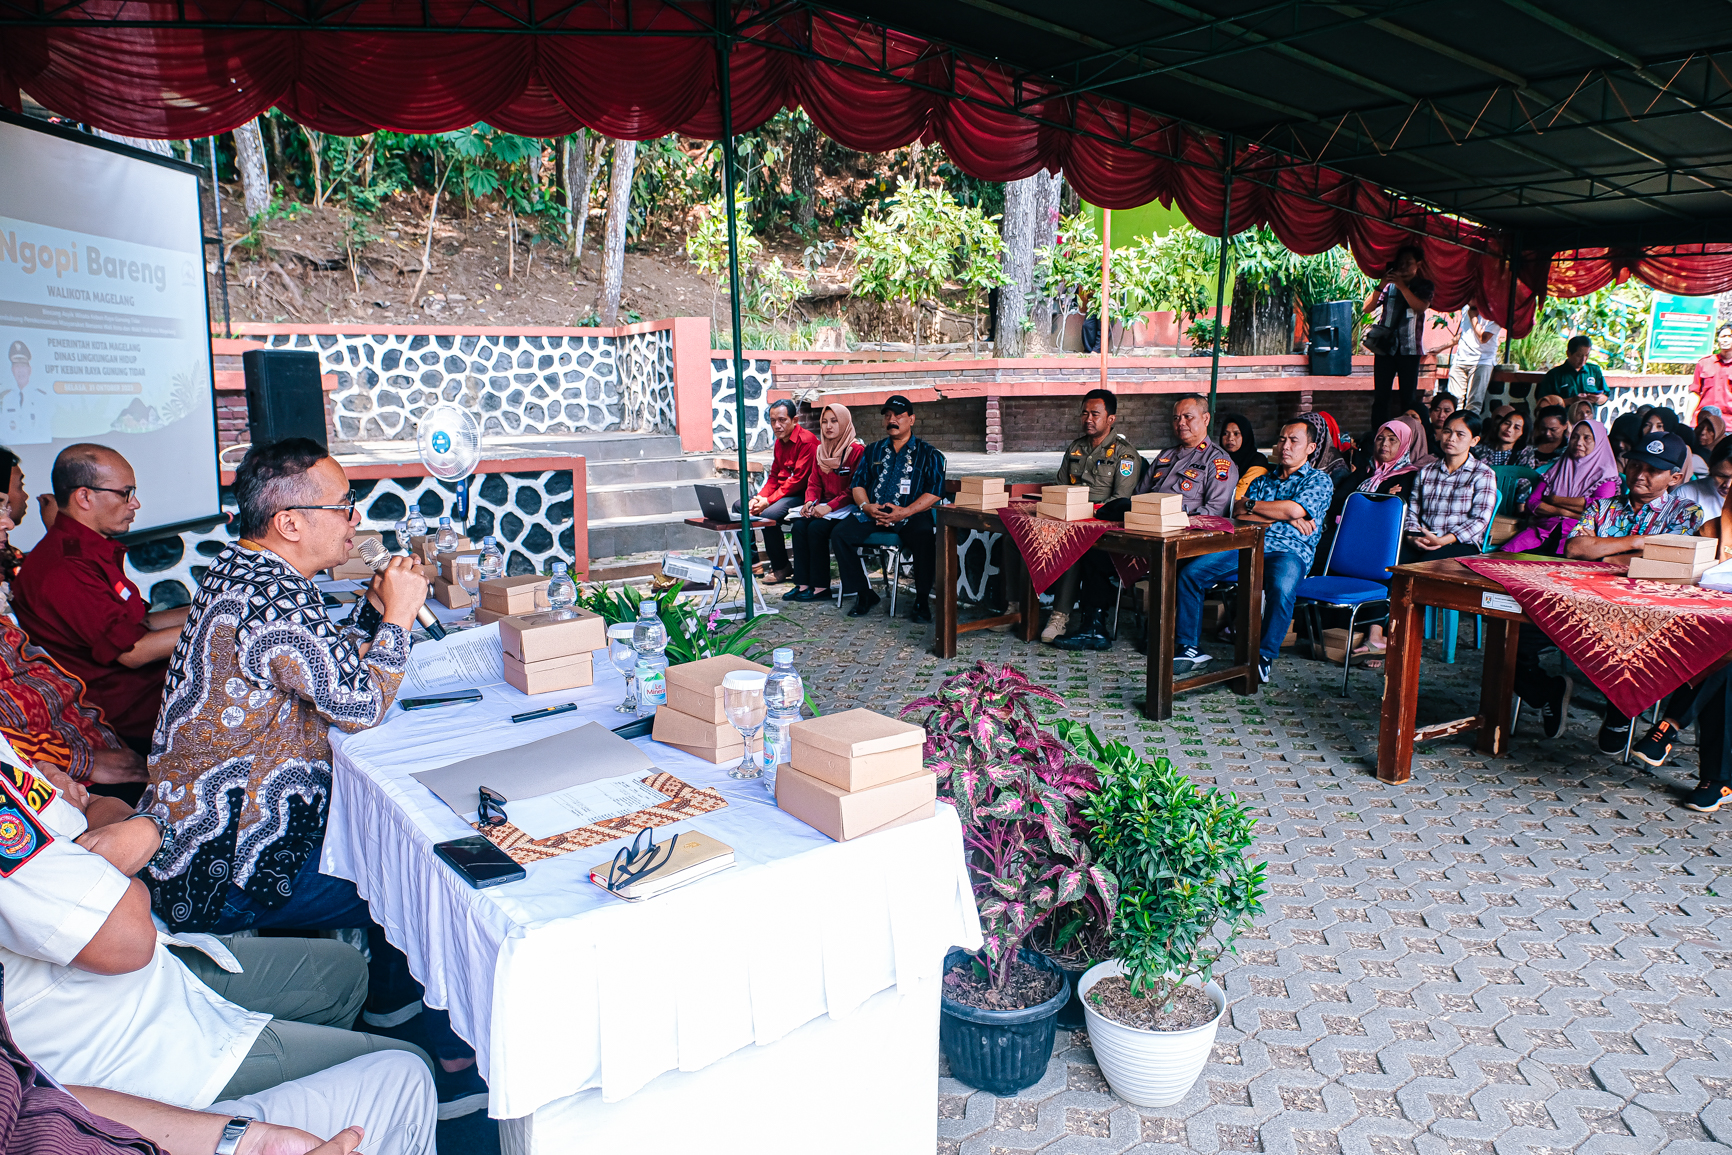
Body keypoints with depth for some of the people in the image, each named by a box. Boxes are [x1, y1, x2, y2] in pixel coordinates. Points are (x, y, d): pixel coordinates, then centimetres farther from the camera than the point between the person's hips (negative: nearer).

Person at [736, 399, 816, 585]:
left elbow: (798, 479, -22)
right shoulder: (780, 441, 12)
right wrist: (759, 497, -6)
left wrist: (768, 501, -22)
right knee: (739, 506, 6)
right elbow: (774, 476, 14)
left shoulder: (806, 441, -17)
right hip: (781, 491, 10)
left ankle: (782, 568, -15)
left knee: (768, 514, -32)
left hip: (801, 495, -10)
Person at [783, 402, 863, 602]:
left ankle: (821, 586, -18)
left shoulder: (856, 450, -10)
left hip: (846, 507, -6)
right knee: (799, 525, -20)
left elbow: (854, 489, -14)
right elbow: (814, 482, 16)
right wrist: (810, 502, -6)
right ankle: (803, 583, -17)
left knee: (816, 528, -28)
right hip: (825, 505, 7)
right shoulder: (819, 450, 13)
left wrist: (829, 507, -22)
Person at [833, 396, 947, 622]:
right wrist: (866, 506, -8)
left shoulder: (928, 454, 8)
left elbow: (935, 492, -3)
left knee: (925, 537, -36)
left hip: (911, 514, -3)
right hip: (872, 513, 4)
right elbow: (858, 484, 15)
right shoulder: (872, 451, 20)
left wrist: (906, 512, -17)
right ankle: (864, 594, -8)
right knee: (841, 534, -21)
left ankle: (921, 601, -18)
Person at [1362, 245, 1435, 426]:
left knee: (1408, 398, 0)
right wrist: (1381, 286, -9)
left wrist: (1402, 286, -16)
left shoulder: (1424, 286, 8)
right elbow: (1366, 308, 2)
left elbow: (1421, 307, -12)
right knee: (1380, 396, -3)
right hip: (1385, 346, 1)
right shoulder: (1389, 285, 12)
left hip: (1409, 349, -1)